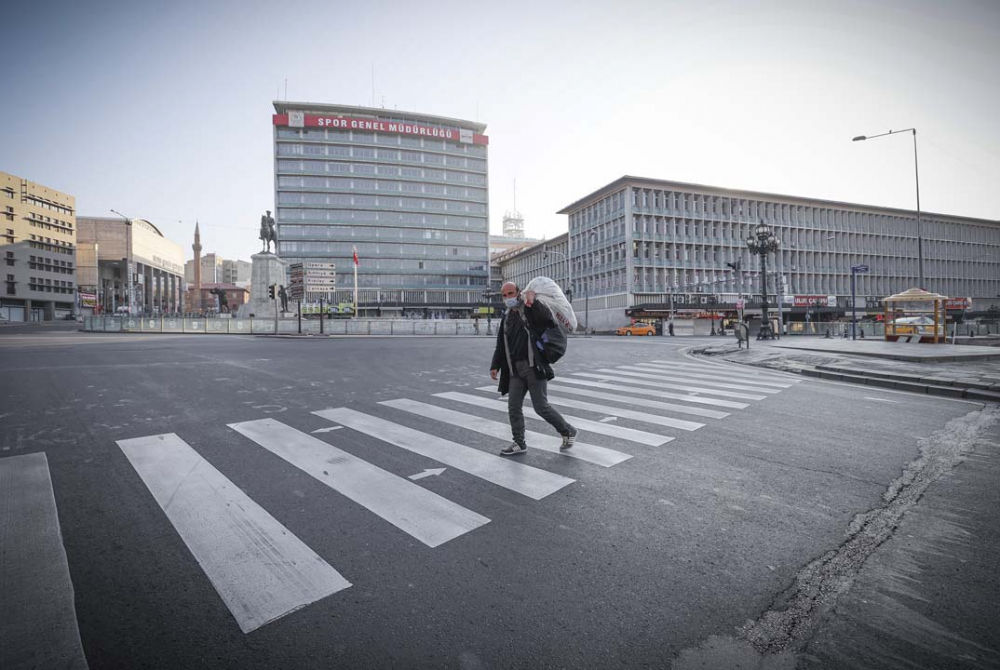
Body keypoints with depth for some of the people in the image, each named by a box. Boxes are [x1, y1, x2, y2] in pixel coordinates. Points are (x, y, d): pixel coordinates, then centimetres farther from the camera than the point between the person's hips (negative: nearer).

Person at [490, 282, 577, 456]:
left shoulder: (531, 311, -4)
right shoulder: (506, 317, 15)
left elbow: (549, 319, -25)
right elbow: (501, 345, 18)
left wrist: (533, 302, -26)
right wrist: (495, 365, 11)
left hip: (534, 367, -6)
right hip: (515, 369, 7)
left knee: (541, 406, -4)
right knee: (513, 407, 6)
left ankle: (568, 431, 18)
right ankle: (519, 443, 21)